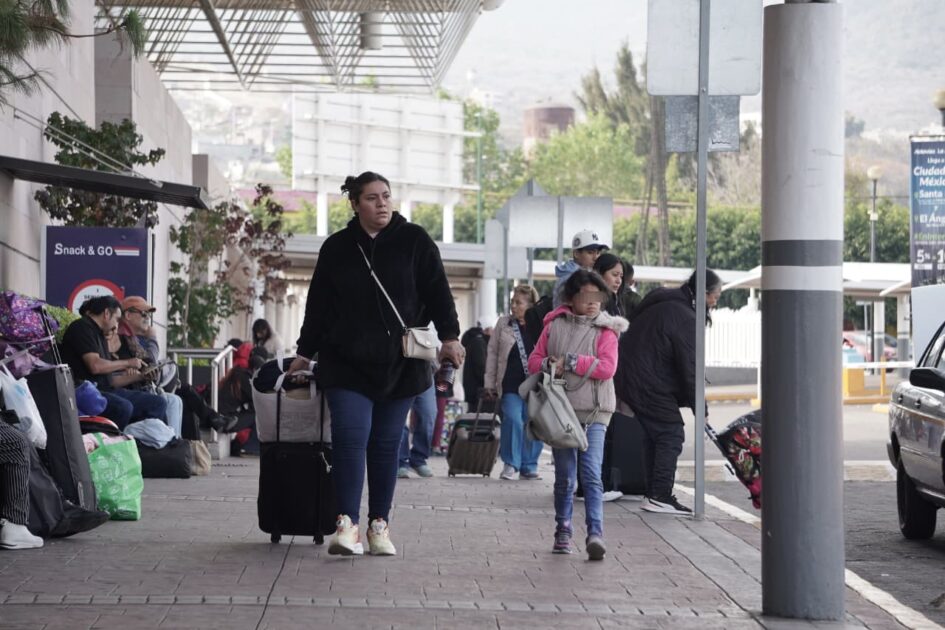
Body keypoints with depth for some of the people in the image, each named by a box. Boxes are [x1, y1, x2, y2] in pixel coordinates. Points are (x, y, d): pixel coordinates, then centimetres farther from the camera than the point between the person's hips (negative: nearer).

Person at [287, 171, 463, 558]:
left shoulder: (414, 241, 5)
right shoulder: (336, 248, 8)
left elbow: (438, 291, 2)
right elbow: (318, 304, 13)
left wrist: (450, 336, -9)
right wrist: (306, 352, 13)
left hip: (400, 363, 0)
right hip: (347, 362, 0)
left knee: (387, 443, 4)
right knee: (350, 436, -14)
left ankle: (379, 524, 11)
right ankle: (348, 523, -18)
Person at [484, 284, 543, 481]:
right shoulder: (504, 324, 6)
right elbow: (492, 353, 10)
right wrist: (490, 383, 7)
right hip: (511, 384, 0)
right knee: (513, 419, -14)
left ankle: (529, 466, 16)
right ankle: (510, 464, -1)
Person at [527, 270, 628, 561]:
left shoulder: (605, 329, 1)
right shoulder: (555, 324, 8)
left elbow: (607, 367, -11)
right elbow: (534, 359, 11)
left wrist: (570, 361, -13)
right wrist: (549, 365, -11)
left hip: (593, 411, -3)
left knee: (591, 474, -12)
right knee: (564, 477, 10)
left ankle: (595, 534, -17)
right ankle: (563, 532, 21)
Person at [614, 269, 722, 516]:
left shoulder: (661, 302, 15)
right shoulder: (685, 317, -17)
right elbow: (688, 366, -16)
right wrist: (699, 407, -7)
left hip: (627, 376, 10)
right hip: (649, 383, -10)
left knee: (655, 435, 16)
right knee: (671, 434, -5)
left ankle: (653, 494, 18)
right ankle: (660, 497, -10)